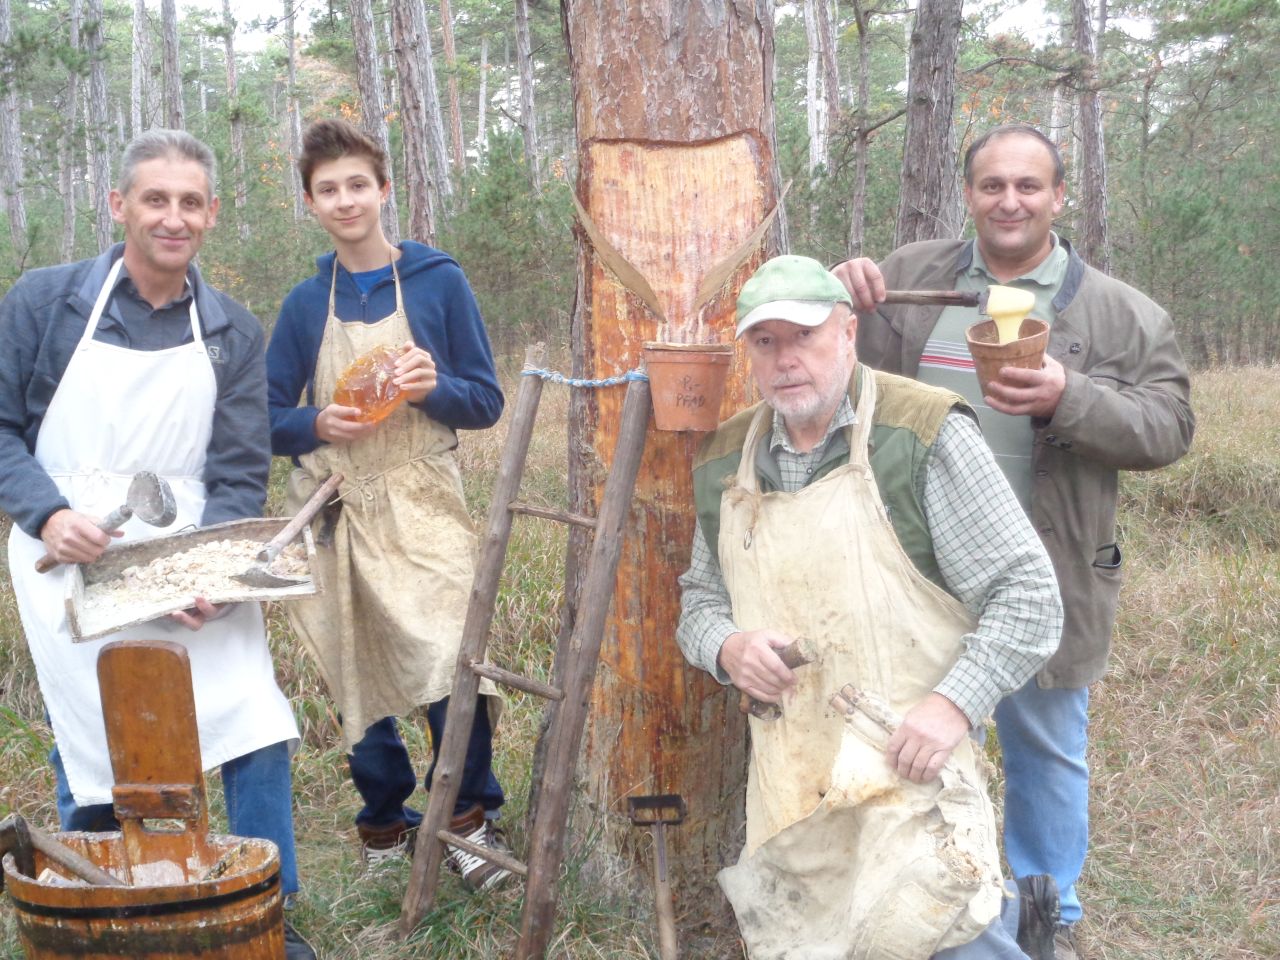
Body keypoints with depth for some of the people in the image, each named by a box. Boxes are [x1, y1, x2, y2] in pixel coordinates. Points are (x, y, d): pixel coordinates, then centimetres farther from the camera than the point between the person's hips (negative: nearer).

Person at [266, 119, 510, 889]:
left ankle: (470, 817, 8)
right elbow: (265, 419, 9)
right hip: (337, 514, 3)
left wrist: (434, 388, -17)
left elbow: (487, 402, 3)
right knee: (357, 676, 8)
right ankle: (386, 820, 25)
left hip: (422, 507, -2)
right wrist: (316, 426, -12)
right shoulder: (306, 303, 8)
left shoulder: (439, 281, 1)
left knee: (451, 662, -12)